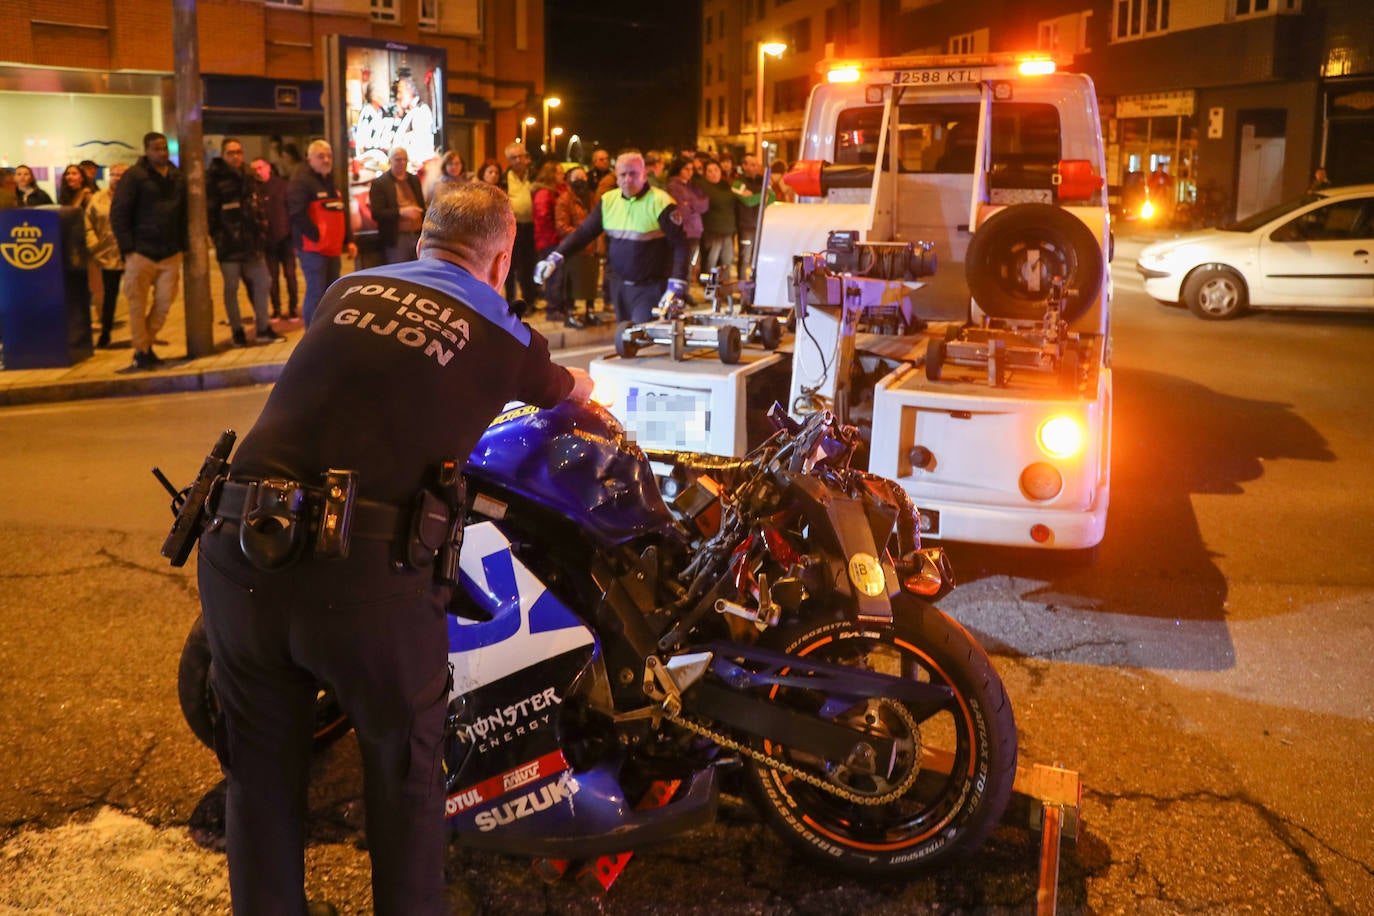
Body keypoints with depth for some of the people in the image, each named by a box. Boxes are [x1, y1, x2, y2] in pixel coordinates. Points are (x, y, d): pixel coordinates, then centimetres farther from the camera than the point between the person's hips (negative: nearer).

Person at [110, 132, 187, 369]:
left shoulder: (177, 177, 11)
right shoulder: (134, 176, -5)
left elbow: (183, 214, 16)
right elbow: (118, 214, -6)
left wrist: (182, 245, 8)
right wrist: (127, 248, -11)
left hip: (170, 254, 5)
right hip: (141, 252, -4)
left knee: (164, 302, 5)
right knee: (138, 305, 0)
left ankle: (146, 345, 20)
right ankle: (141, 351, 10)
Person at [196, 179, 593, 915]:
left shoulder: (348, 288, 16)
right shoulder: (503, 337, 7)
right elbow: (567, 390, 30)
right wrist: (583, 386, 55)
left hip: (238, 555, 4)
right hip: (366, 575, -3)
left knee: (262, 769, 20)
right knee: (404, 767, 18)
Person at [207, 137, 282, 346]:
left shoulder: (250, 178, 13)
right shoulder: (214, 180, -6)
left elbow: (260, 208, 17)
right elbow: (209, 212, -8)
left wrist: (261, 231, 9)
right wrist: (218, 236, -12)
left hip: (252, 242, 6)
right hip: (229, 245, -6)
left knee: (262, 283, 7)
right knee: (231, 288, 3)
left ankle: (263, 329, 17)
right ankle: (237, 331, 12)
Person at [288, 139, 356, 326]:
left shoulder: (331, 182, 20)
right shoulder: (301, 181, -10)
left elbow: (343, 212, 23)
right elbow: (297, 215, -19)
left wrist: (349, 240, 12)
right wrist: (316, 236, -17)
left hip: (332, 249, 9)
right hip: (312, 248, -9)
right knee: (316, 293, -9)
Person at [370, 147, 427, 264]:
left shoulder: (414, 180, 14)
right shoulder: (379, 183, -3)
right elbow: (376, 214, -10)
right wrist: (401, 212, -22)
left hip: (417, 236, 5)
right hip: (395, 239, -5)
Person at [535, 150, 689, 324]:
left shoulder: (660, 202, -12)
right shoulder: (609, 200, 4)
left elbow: (680, 245, -15)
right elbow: (584, 232, 4)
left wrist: (676, 286, -24)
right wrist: (555, 257, -10)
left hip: (650, 289, -6)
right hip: (620, 286, 6)